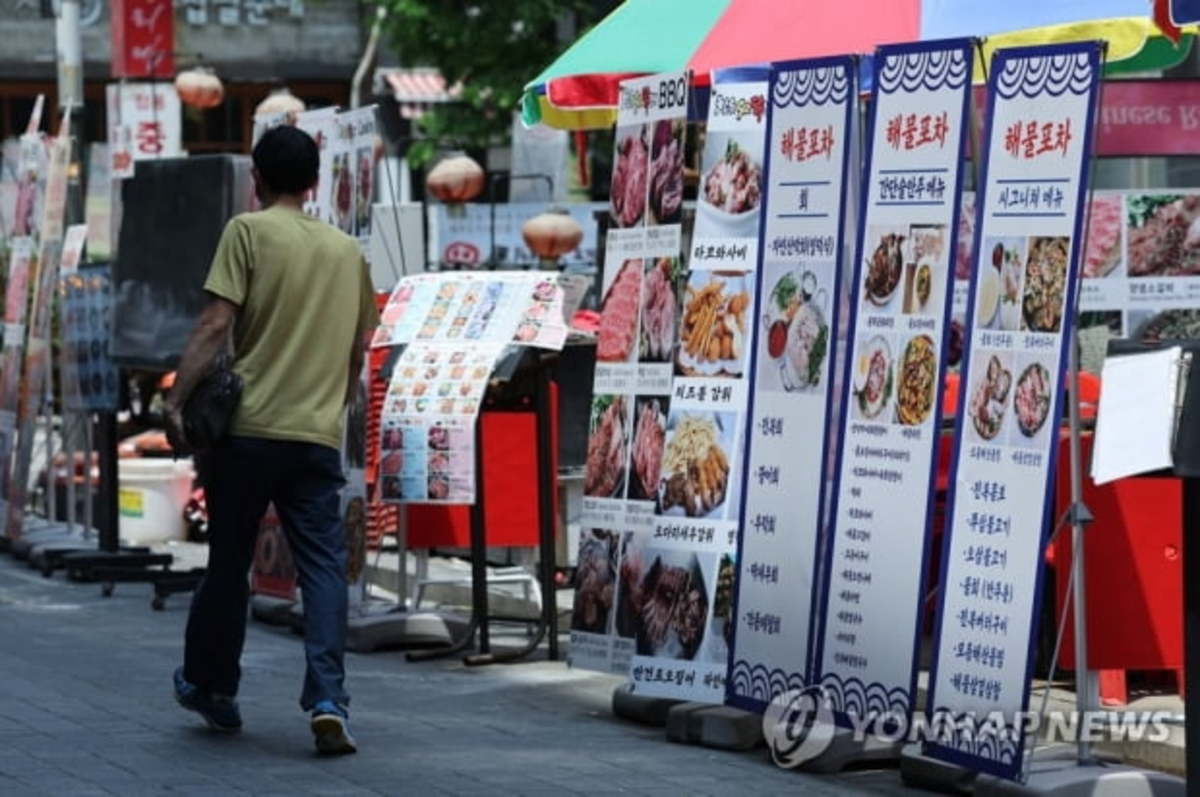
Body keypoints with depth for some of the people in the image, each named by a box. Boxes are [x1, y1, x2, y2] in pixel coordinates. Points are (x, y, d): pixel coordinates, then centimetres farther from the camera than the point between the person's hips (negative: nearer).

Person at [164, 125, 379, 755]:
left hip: (248, 427, -3)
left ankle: (208, 687, 24)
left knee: (228, 562, 10)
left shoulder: (248, 231, -2)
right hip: (320, 436, 3)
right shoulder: (347, 249, 13)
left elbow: (215, 325, -11)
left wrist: (177, 400, -10)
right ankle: (327, 700, -13)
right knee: (323, 566, 0)